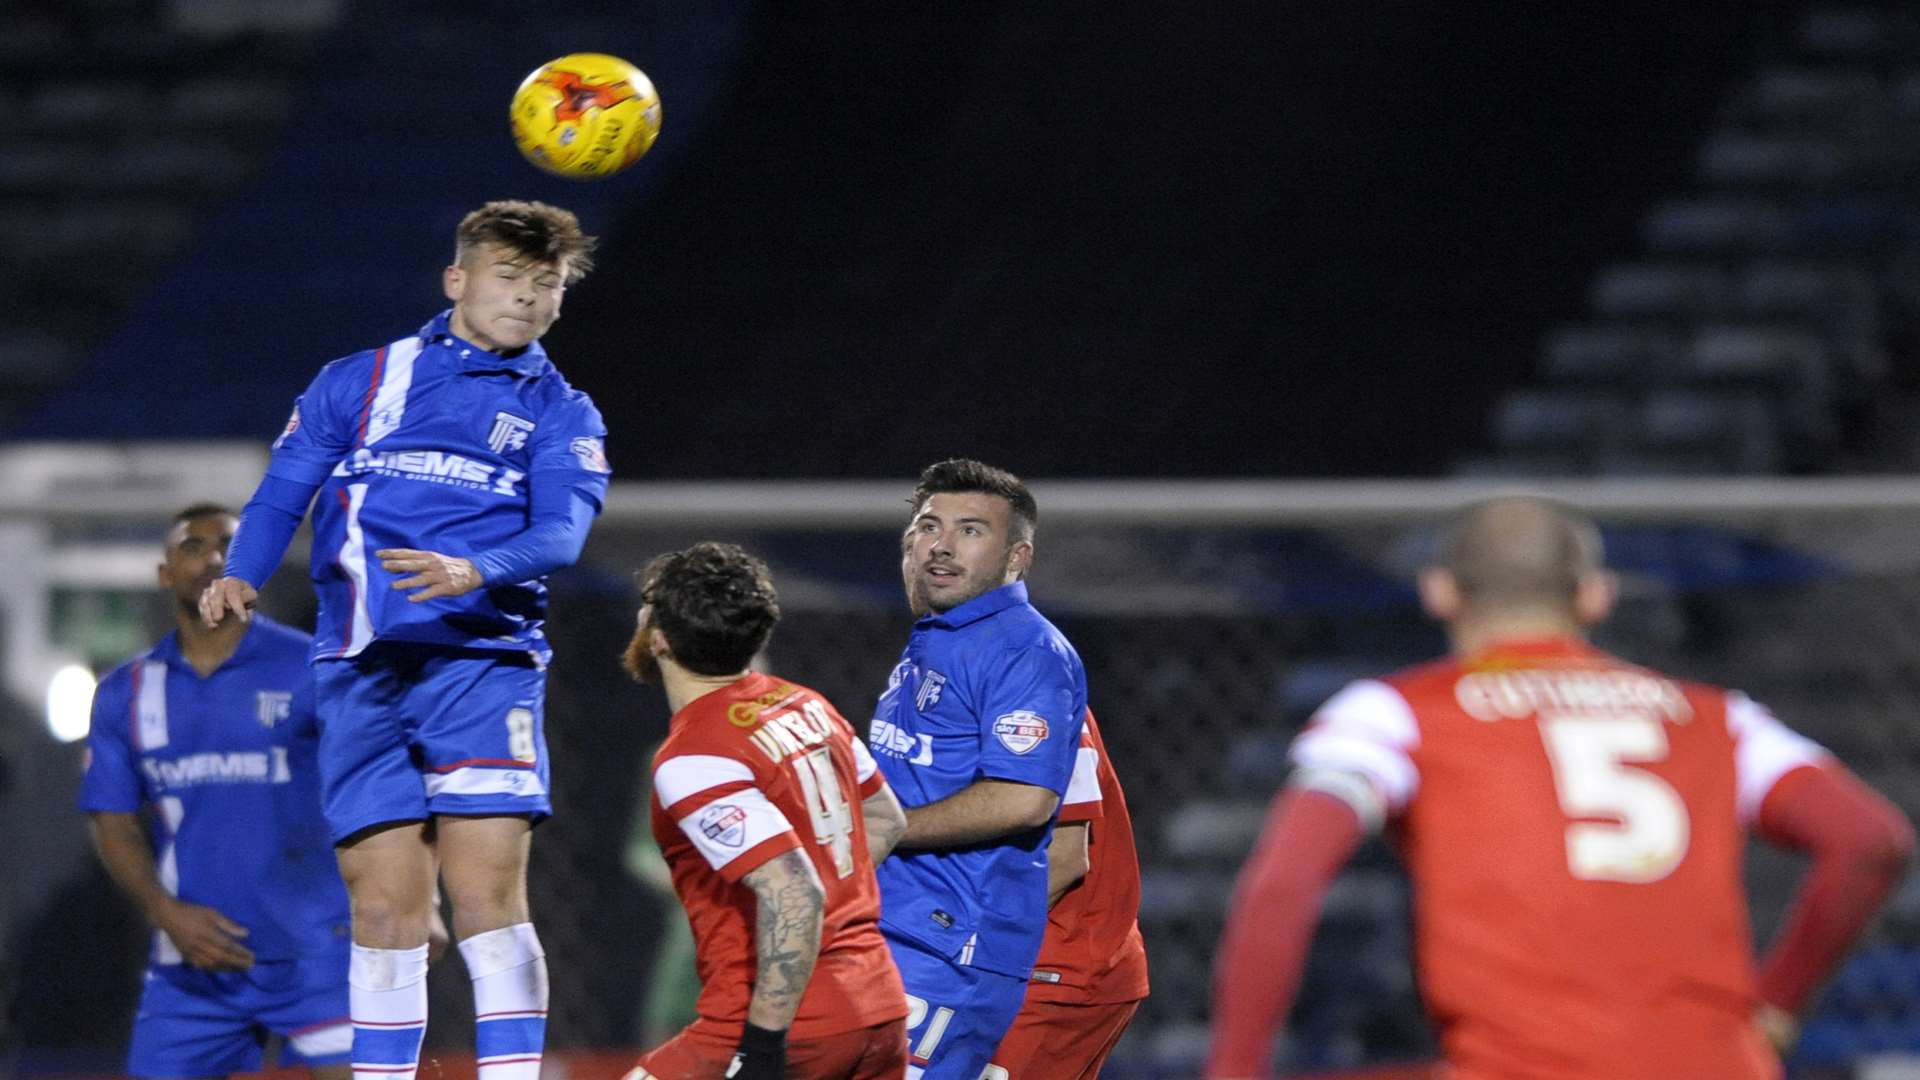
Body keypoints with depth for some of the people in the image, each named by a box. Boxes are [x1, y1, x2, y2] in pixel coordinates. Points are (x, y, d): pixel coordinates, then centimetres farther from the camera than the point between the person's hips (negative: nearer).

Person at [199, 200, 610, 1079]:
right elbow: (282, 494, 11)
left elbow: (562, 530, -5)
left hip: (482, 662, -1)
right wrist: (240, 577, -10)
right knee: (386, 908, -3)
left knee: (487, 895, -13)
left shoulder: (559, 413, 12)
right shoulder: (359, 382, 16)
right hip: (363, 671, 1)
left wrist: (475, 571, -26)